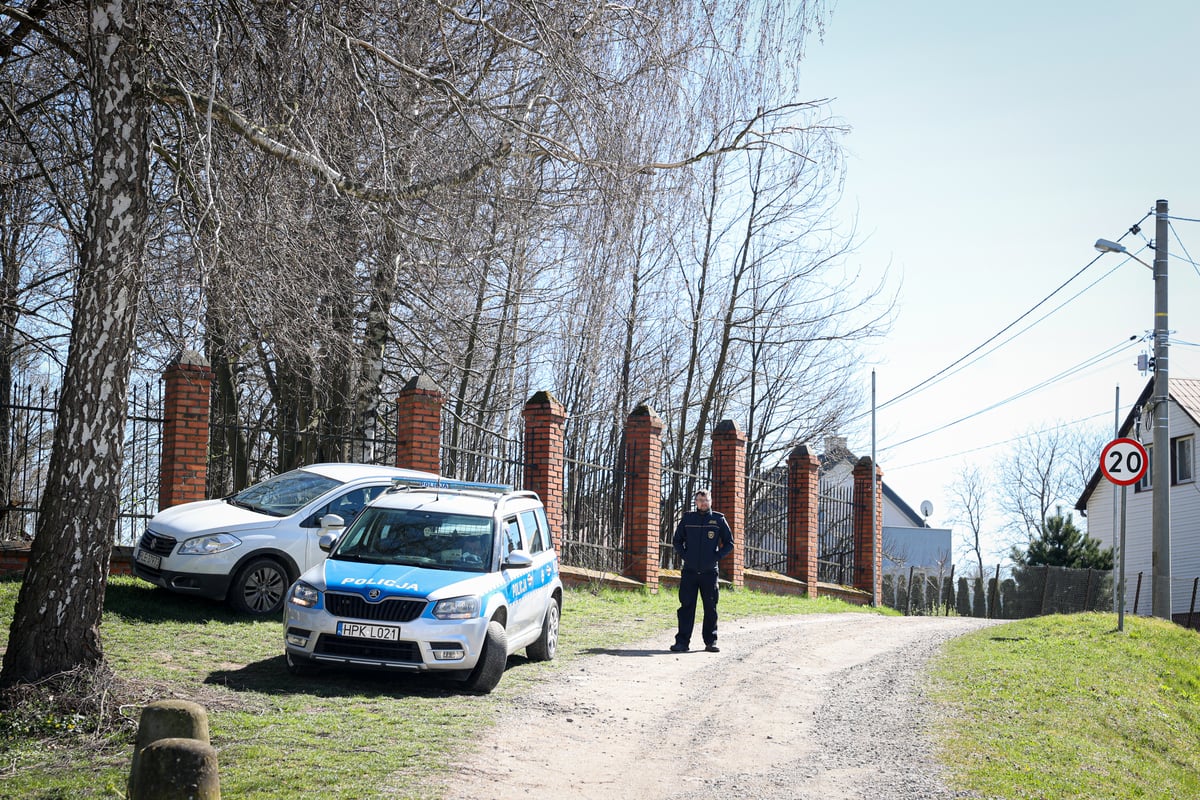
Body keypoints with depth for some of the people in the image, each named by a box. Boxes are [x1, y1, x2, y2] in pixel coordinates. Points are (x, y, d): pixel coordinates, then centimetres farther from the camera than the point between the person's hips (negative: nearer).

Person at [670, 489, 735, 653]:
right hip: (689, 571, 0)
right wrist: (683, 554, 1)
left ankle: (711, 641, 12)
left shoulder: (719, 520, 3)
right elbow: (677, 540, 16)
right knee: (686, 606, -1)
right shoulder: (687, 518, 6)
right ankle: (682, 641, 2)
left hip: (709, 572, 0)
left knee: (711, 608, 3)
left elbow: (729, 543, 8)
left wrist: (717, 557, -3)